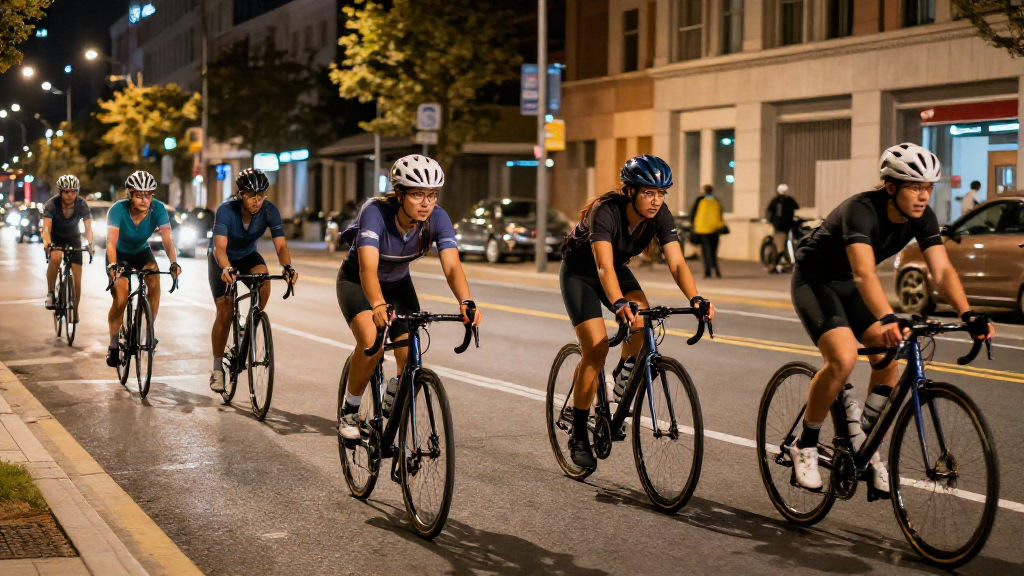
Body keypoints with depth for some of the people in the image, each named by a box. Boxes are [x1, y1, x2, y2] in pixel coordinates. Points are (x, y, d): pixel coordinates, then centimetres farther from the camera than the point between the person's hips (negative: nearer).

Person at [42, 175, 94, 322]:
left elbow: (88, 226, -29)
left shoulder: (82, 204, -23)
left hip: (73, 238, 2)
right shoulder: (52, 204, -27)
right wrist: (47, 243, -55)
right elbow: (46, 227, -36)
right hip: (56, 238, -2)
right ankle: (50, 293, -19)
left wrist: (89, 243, -48)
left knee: (77, 275, -5)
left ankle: (75, 310, 11)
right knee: (55, 257, -35)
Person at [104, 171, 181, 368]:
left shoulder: (158, 209, -26)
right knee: (120, 299, -13)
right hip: (120, 254, -2)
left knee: (154, 280, -28)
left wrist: (174, 262, -50)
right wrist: (112, 265, -57)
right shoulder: (119, 209, -31)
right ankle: (113, 346, 5)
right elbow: (111, 241, -40)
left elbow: (167, 239, -33)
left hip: (142, 251, 2)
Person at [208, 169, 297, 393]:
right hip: (222, 259, -2)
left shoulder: (270, 211, -24)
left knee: (263, 276, -32)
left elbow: (281, 245, -30)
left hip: (247, 255, 2)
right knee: (225, 311, -10)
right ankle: (217, 368, 5)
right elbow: (219, 247, -42)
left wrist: (287, 267, -51)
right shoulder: (226, 210, -32)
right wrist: (227, 269, -61)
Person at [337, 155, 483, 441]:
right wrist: (378, 306, -65)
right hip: (356, 281, -4)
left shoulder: (437, 218, -24)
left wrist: (466, 302, -53)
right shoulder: (375, 213, -34)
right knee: (371, 344, -29)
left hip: (398, 284, 4)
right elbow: (368, 268, -47)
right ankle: (349, 412, -6)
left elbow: (452, 267, -34)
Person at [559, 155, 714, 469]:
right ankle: (578, 436, -6)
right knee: (596, 348, -18)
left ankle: (625, 372, 5)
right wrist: (618, 304, -63)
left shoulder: (660, 215, -20)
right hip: (579, 271, -5)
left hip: (616, 268, 5)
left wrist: (695, 298, -44)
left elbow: (677, 263, -26)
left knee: (640, 314, -26)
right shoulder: (606, 211, -35)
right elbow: (603, 266, -46)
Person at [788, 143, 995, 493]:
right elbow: (864, 273, -46)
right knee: (843, 359, -26)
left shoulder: (922, 218, -13)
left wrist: (968, 314, -38)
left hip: (849, 287, 7)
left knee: (889, 357, -10)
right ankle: (805, 447, -8)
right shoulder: (861, 211, -33)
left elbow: (942, 269, -21)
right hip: (814, 281, -7)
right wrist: (887, 319, -62)